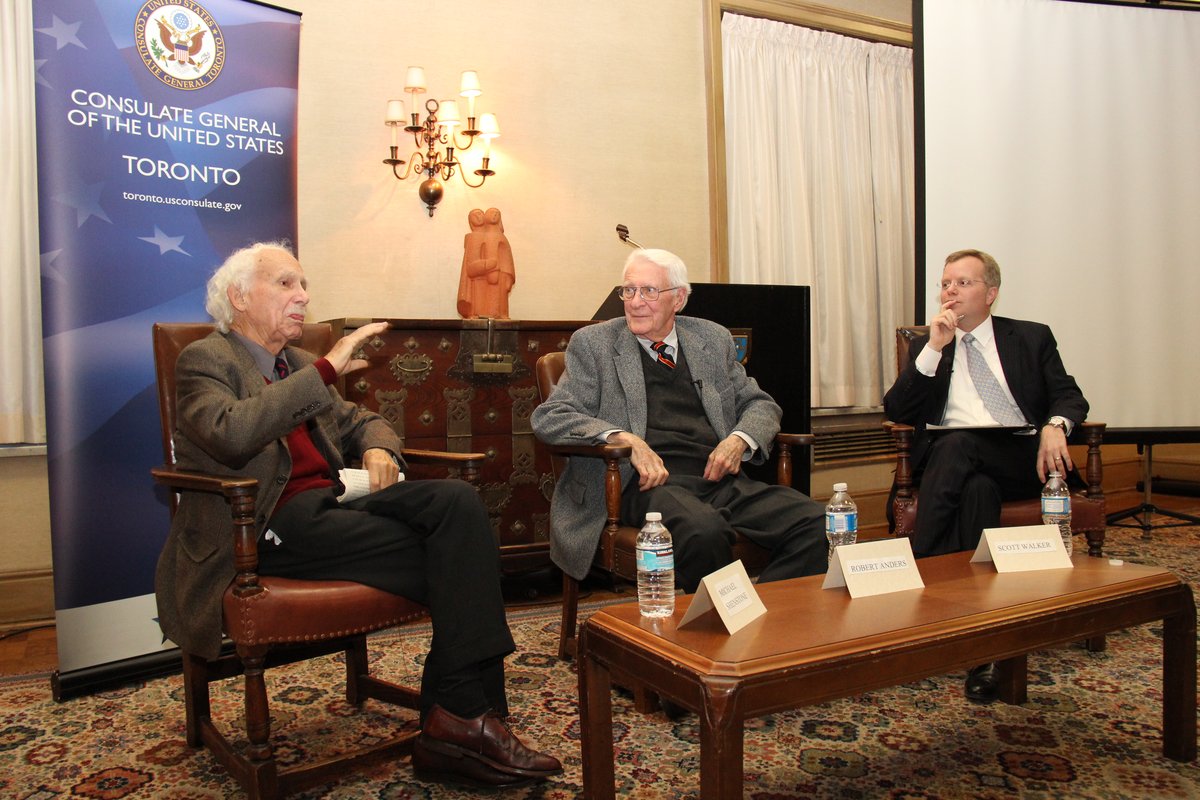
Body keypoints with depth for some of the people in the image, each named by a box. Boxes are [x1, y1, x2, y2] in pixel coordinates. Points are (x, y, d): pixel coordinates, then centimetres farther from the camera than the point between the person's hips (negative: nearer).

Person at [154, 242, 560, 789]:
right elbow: (231, 434, -20)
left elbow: (362, 421, 29)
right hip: (273, 523, -7)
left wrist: (378, 449, 4)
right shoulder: (205, 360, 1)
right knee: (453, 558, -24)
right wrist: (325, 370, -21)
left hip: (331, 500, 7)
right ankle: (464, 712, -12)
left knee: (458, 501, -22)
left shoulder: (298, 366, 25)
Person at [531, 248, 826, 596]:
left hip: (720, 477, 4)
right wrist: (622, 437, -17)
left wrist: (741, 439, -1)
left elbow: (760, 403, 24)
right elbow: (548, 416, 0)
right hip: (653, 482, -4)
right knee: (705, 532, -36)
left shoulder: (713, 338, 19)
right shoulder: (593, 343, 8)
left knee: (815, 524, -21)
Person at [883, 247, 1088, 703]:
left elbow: (1069, 397, 9)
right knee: (979, 489, -35)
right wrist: (934, 349, -5)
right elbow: (895, 411, 4)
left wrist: (1054, 425, -16)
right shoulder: (925, 348, 19)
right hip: (953, 460, 1)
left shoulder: (1032, 338, 19)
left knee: (957, 444, -34)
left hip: (1021, 459, -1)